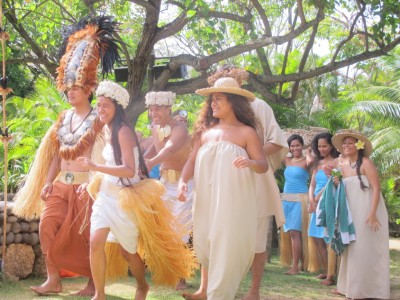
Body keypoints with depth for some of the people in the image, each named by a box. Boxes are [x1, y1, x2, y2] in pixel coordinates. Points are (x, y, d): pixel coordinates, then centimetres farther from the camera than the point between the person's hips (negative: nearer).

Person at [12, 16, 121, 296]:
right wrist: (48, 182, 7)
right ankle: (54, 280, 7)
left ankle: (93, 283, 11)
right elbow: (56, 154, 14)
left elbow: (101, 155, -12)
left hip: (86, 184, -6)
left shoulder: (97, 119, -7)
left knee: (86, 235, -1)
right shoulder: (64, 118, 12)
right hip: (61, 183, 6)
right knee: (48, 228, -1)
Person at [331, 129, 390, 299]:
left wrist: (372, 213, -23)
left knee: (365, 248, -5)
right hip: (351, 211, 7)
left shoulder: (366, 163, -10)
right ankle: (350, 286, 17)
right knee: (352, 247, 9)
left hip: (367, 210, -7)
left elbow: (376, 188, -16)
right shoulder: (343, 165, 10)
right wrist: (337, 185, -4)